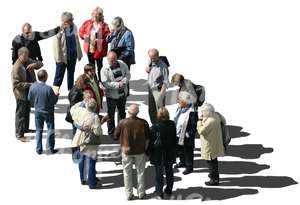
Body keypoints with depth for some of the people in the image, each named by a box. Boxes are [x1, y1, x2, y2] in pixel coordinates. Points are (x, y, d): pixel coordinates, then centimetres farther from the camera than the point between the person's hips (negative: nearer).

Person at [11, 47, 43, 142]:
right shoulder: (16, 68, -24)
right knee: (20, 114, 0)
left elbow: (40, 64, 5)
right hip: (21, 93, -8)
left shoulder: (28, 61, -2)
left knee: (27, 111, 24)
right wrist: (29, 84, -27)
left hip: (29, 91, 8)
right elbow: (16, 84, -25)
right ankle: (19, 135, 8)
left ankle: (25, 128, 42)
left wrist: (35, 64, -17)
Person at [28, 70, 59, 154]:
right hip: (48, 112, -4)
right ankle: (49, 149, 14)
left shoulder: (32, 87, -13)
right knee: (50, 130, 11)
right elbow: (54, 101, -17)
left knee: (39, 130, 16)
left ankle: (39, 149, 20)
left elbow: (29, 98, 1)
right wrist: (56, 96, 4)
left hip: (38, 111, 4)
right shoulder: (48, 89, -27)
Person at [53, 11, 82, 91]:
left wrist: (79, 54, 12)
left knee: (71, 74, 17)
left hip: (72, 56, 6)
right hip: (62, 57, -6)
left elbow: (77, 41, 12)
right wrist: (58, 58, -16)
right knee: (59, 76, 2)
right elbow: (56, 45, -14)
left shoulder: (74, 27, 3)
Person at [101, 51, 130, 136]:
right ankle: (111, 132, 22)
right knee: (111, 114, 8)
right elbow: (105, 83, -22)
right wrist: (117, 85, -26)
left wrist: (124, 81, -18)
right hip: (111, 95, -5)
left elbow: (128, 74, 2)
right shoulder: (104, 70, -19)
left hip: (123, 93, 5)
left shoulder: (122, 64, -5)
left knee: (122, 112, 21)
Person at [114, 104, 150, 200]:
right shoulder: (143, 123, -14)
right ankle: (141, 193, 21)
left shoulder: (122, 123, -15)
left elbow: (116, 135, -4)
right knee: (140, 172, 15)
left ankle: (129, 194, 15)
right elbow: (148, 136, -2)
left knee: (127, 173, 12)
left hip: (126, 151, 0)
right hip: (140, 151, 0)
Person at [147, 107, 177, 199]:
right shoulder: (172, 125, -9)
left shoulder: (155, 127, -21)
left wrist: (149, 152, 0)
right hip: (170, 153, 4)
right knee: (169, 172, 18)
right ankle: (169, 190, 29)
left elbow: (151, 141, -13)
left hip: (158, 154, -4)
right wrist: (174, 149, 16)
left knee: (159, 173, 6)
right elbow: (174, 139, 3)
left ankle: (159, 192, 8)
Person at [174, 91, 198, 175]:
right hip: (178, 135, 9)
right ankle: (182, 162, 47)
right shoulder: (180, 108, 0)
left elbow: (194, 126, -23)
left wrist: (189, 135, -21)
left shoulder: (192, 112, -27)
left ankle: (189, 167, 25)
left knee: (188, 152, 9)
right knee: (179, 150, 26)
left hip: (186, 137, -9)